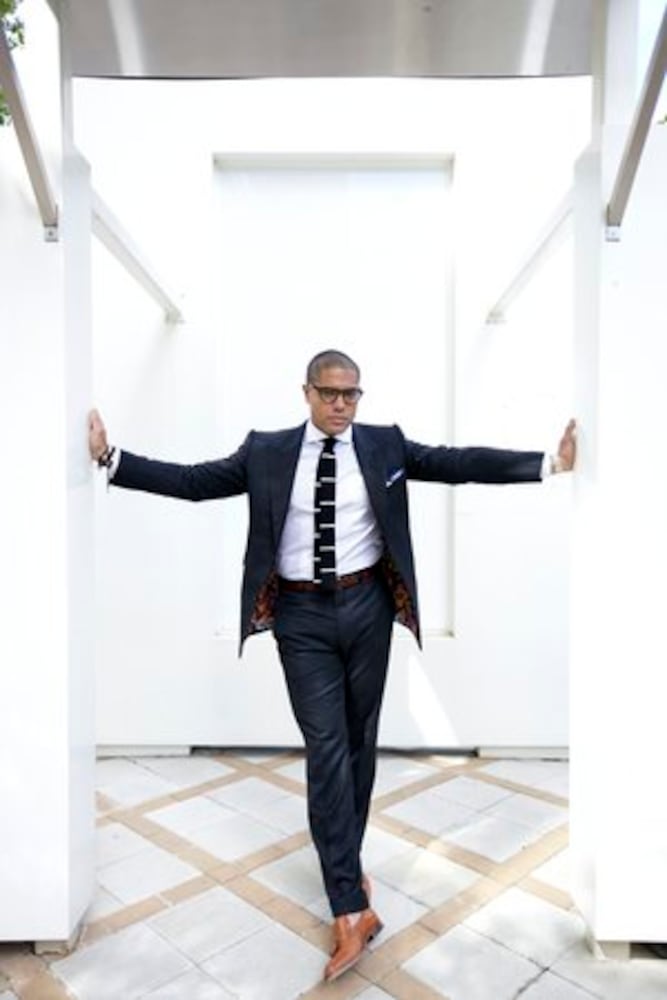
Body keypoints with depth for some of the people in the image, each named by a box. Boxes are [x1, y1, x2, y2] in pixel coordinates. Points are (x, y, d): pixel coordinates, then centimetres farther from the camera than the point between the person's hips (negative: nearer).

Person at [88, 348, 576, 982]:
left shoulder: (384, 445, 2)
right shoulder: (266, 452, 0)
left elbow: (460, 463, -4)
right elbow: (193, 481, -1)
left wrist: (549, 461, -11)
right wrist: (109, 458, -7)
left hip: (367, 608, 2)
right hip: (301, 617, -1)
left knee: (360, 740, 14)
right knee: (325, 747, -3)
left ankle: (345, 864, 37)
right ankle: (351, 907, 5)